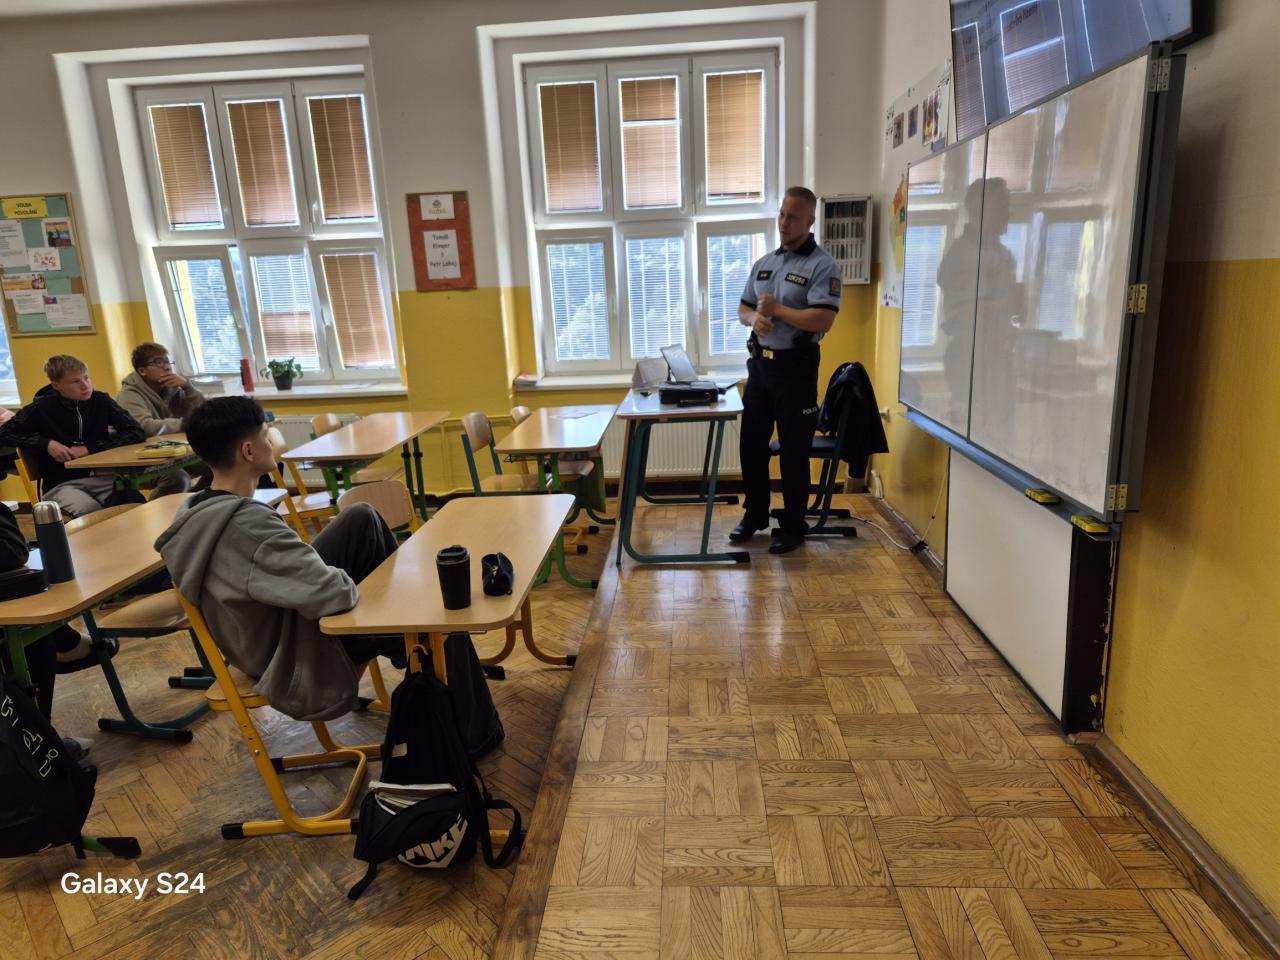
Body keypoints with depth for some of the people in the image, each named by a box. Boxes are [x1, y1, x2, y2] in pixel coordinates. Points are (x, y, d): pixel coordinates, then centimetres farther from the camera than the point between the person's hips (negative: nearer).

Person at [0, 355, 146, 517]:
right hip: (61, 484, -2)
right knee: (89, 510, -34)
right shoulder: (42, 408, -2)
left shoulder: (101, 400, 4)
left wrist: (90, 448, -10)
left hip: (101, 478, 2)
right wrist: (46, 443, -11)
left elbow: (137, 433, -3)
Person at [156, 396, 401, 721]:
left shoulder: (194, 511, -7)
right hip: (293, 660, -8)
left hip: (266, 621, 8)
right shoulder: (249, 523, -35)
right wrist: (347, 582, -16)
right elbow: (333, 594, -38)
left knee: (361, 518, 3)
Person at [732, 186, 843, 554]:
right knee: (751, 443, 12)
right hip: (760, 362, 7)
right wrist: (754, 317, -7)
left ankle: (793, 526, 15)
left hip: (795, 367, -7)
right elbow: (743, 308, 17)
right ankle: (755, 514, 28)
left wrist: (776, 309, -16)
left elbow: (822, 320, -21)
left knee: (793, 450, 2)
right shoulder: (763, 263, 12)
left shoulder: (822, 266, -10)